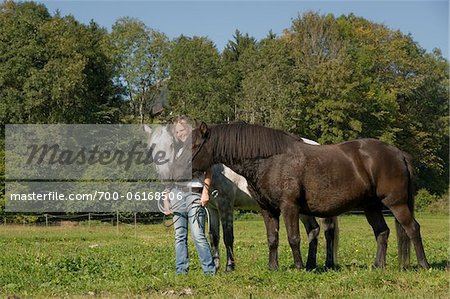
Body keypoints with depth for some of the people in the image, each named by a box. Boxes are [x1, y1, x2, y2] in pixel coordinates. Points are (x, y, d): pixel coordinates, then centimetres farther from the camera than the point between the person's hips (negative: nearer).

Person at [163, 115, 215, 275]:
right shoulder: (174, 149, 18)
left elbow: (208, 171, 1)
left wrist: (205, 191, -11)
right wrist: (166, 199, 14)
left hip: (194, 194, -5)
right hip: (176, 194, 5)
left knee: (198, 235, -11)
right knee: (179, 236, 6)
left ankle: (210, 270, -7)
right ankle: (181, 270, 10)